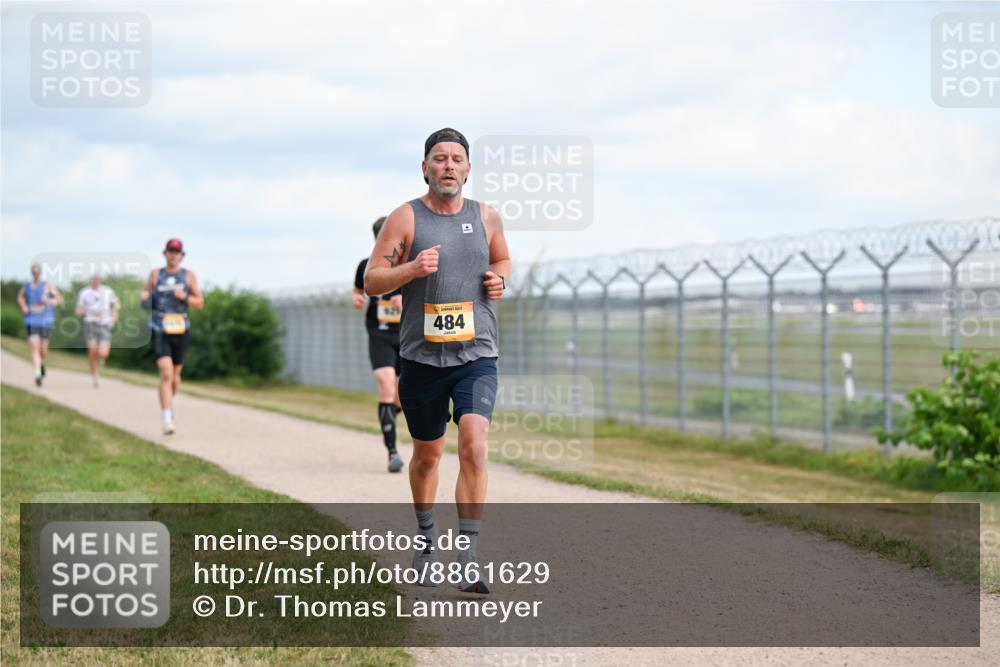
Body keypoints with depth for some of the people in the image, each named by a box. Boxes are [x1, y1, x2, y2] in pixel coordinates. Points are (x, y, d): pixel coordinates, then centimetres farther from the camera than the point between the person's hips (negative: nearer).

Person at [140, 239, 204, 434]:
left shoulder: (189, 275, 6)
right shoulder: (156, 274, 7)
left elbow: (200, 304, 5)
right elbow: (145, 292, 21)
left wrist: (184, 296, -13)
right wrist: (143, 296, -2)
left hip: (180, 330, 2)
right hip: (159, 331, -2)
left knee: (175, 375, 14)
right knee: (166, 374, -17)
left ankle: (169, 402, 44)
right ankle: (167, 419, -21)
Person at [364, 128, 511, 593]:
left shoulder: (486, 218, 6)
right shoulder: (405, 218, -2)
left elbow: (502, 259, 26)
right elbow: (371, 280, -3)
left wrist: (499, 279, 3)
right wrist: (412, 268, -21)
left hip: (476, 354, 0)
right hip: (422, 357, 0)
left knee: (474, 448, -18)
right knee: (427, 454, 13)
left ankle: (468, 559, -16)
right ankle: (427, 538, 38)